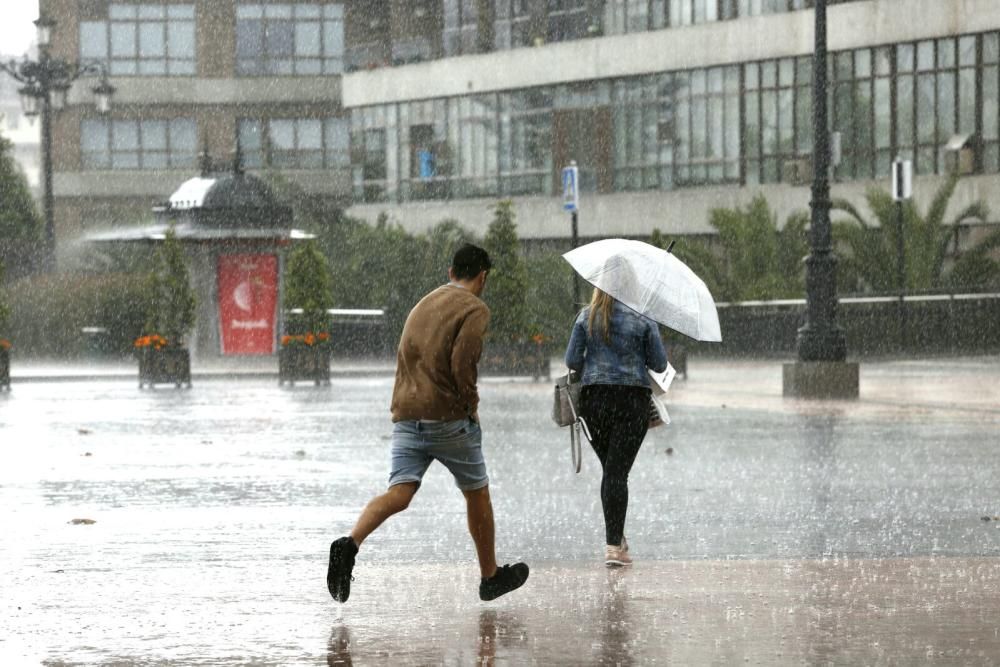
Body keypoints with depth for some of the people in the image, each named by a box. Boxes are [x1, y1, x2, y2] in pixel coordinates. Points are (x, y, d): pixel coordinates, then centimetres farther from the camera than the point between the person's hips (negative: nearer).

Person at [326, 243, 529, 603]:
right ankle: (490, 576, 27)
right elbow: (462, 363, -17)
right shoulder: (474, 309, -4)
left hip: (406, 418, 5)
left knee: (399, 493, -9)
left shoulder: (423, 304, 21)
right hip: (449, 418, -5)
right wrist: (471, 405, -4)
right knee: (477, 495, 14)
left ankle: (351, 542, -36)